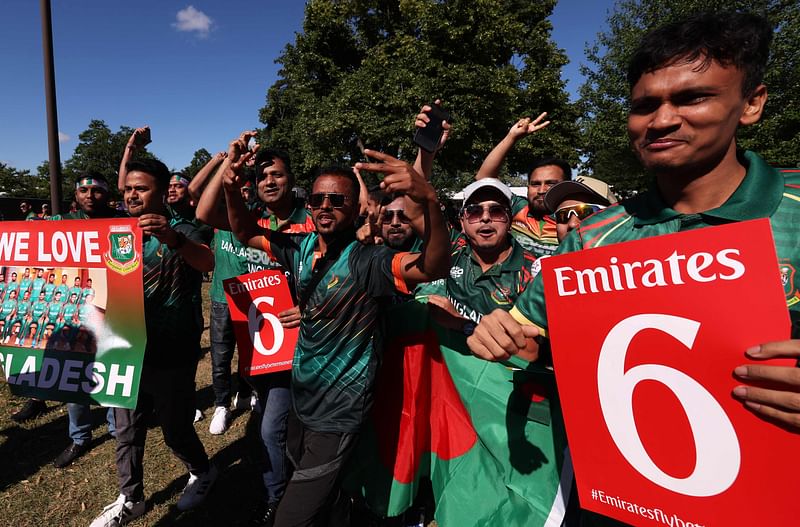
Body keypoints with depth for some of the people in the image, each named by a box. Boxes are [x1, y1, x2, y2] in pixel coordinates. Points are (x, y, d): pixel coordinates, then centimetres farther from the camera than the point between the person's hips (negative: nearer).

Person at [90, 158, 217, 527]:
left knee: (176, 430, 8)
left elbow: (210, 262, -32)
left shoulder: (180, 232, -11)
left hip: (170, 358, -5)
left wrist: (174, 239, -52)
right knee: (126, 433, 16)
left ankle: (202, 473, 35)